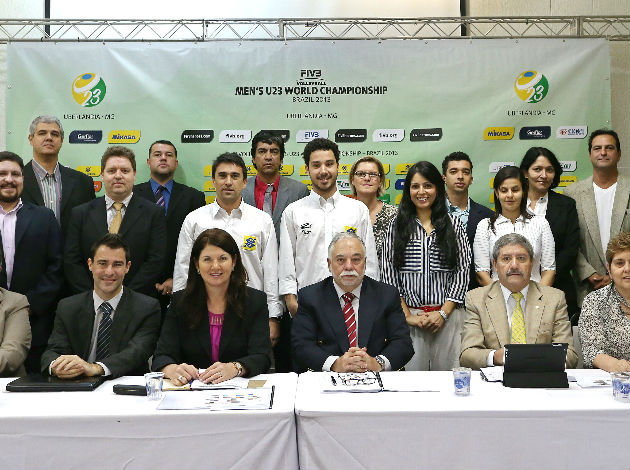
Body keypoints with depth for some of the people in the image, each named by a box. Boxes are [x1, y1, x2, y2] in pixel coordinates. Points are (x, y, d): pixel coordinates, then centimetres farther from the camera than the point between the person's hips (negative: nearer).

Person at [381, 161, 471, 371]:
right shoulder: (397, 226, 5)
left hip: (448, 315, 1)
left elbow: (463, 271, 3)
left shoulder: (454, 224, 7)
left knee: (446, 368, 4)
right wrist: (408, 316, -4)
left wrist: (443, 313, -5)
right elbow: (389, 274, 2)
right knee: (413, 369, 1)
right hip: (409, 316, 0)